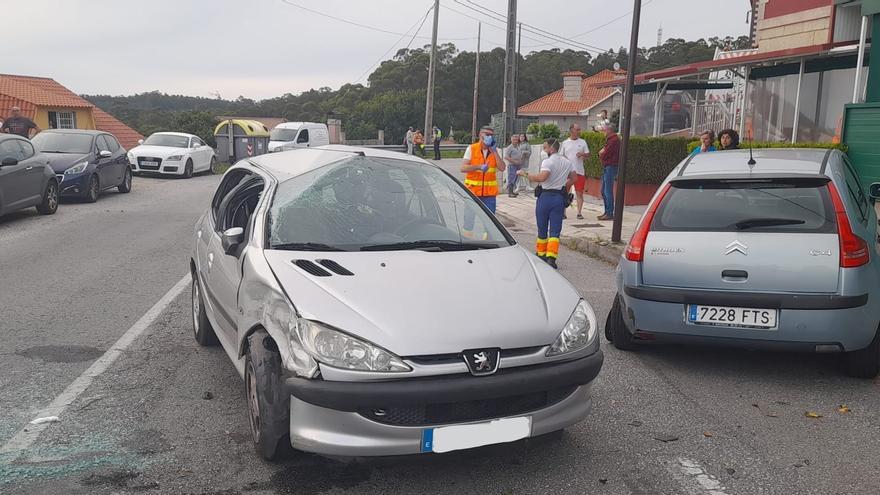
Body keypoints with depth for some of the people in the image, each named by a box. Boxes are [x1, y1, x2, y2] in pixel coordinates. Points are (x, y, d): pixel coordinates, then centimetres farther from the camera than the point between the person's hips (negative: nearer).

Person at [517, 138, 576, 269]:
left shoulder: (548, 162, -12)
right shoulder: (567, 163, 10)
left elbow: (542, 177, -26)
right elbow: (574, 178, 18)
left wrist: (526, 174, -16)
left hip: (545, 196, -4)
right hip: (560, 198, 4)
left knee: (542, 229, 11)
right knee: (555, 231, 1)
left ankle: (541, 254, 22)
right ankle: (551, 257, -11)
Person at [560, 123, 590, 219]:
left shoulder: (582, 142, 6)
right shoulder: (565, 143, 5)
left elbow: (588, 155, 7)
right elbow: (561, 156, 9)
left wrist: (583, 154, -13)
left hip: (579, 171, 0)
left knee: (579, 193, 1)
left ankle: (579, 213, 7)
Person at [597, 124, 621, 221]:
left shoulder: (614, 140, -14)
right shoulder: (610, 139, 21)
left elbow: (604, 155, -17)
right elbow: (602, 152, 20)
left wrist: (601, 153, 3)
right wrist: (602, 152, -1)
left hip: (611, 167, -11)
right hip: (606, 167, 11)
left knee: (608, 191, -10)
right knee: (604, 191, 13)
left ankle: (610, 213, -8)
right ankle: (607, 212, 19)